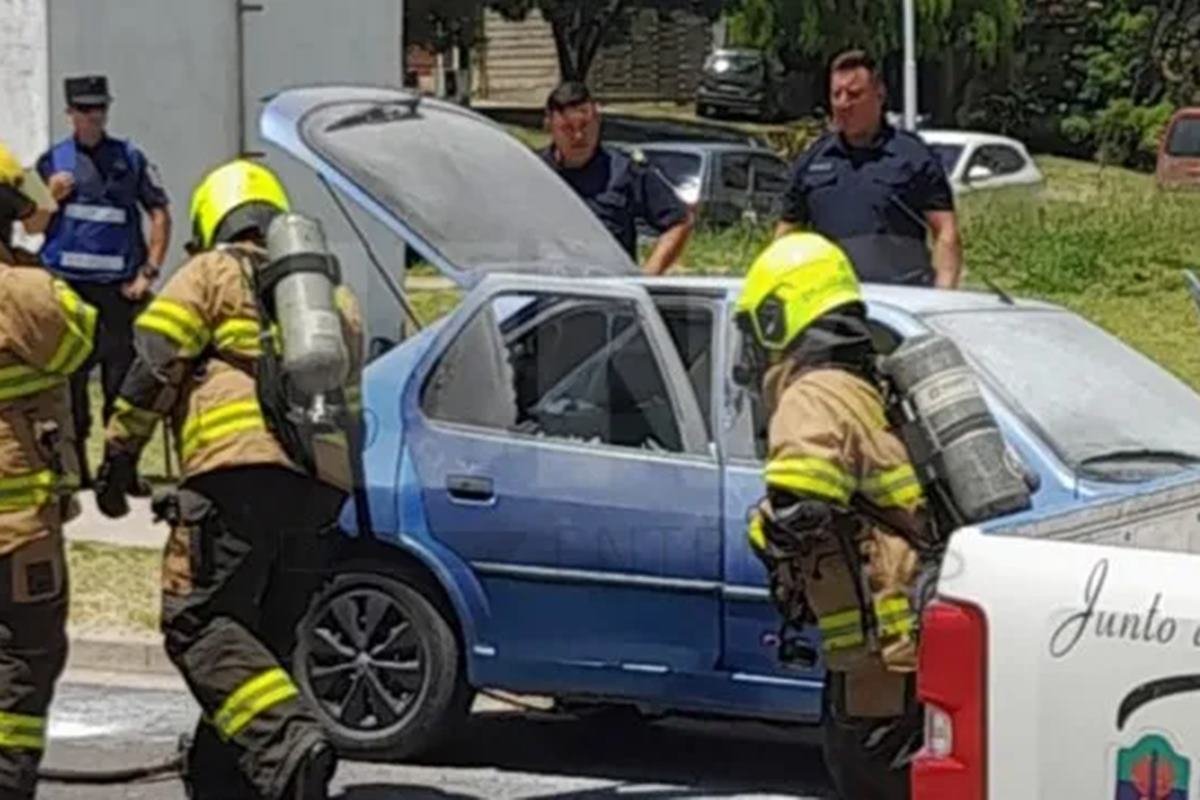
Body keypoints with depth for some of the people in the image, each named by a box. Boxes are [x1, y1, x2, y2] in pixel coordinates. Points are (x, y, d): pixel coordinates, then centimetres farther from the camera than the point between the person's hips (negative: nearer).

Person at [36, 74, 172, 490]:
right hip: (66, 284, 0)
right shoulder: (52, 162, 8)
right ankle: (74, 467, 7)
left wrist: (149, 272, 1)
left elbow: (160, 214, 9)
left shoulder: (130, 159, 8)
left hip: (119, 285, 0)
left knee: (123, 374, 0)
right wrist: (51, 196, -8)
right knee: (68, 376, 0)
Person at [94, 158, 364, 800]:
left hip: (237, 473, -6)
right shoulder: (336, 296, 28)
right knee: (269, 640, 11)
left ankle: (290, 742, -28)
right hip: (319, 488, 6)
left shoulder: (213, 273, 9)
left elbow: (155, 367, -1)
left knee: (200, 623, -9)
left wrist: (118, 454, 5)